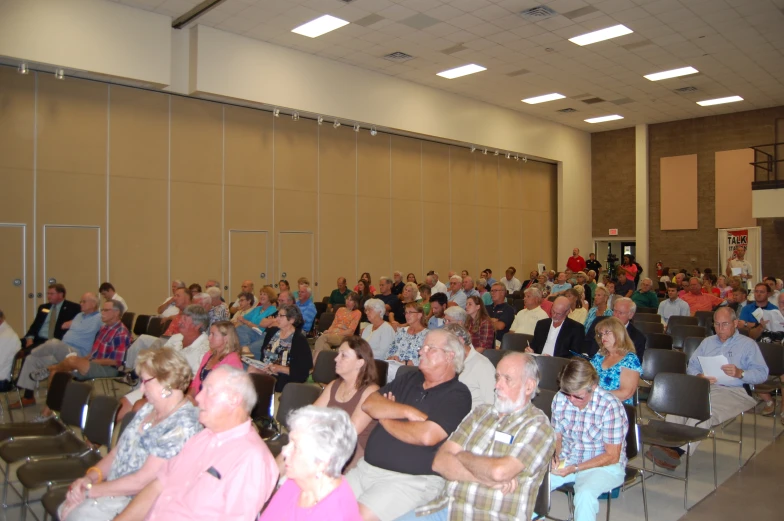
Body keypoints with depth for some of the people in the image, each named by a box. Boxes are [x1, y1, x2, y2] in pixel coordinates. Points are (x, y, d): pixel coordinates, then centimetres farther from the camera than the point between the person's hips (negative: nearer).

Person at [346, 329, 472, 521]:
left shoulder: (457, 395, -8)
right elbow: (369, 404, 3)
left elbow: (427, 435, -23)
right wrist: (407, 411, -14)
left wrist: (386, 420, -7)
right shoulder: (410, 379, 14)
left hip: (412, 480, -7)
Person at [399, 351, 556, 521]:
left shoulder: (538, 426, -4)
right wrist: (487, 478, -11)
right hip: (446, 507, 5)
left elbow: (500, 471, -20)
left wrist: (462, 456, -2)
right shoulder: (480, 413, 12)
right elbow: (440, 461, 2)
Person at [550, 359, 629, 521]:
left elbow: (612, 456, -13)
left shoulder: (610, 406, -19)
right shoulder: (560, 398, -6)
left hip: (604, 465, -4)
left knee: (584, 494, -35)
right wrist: (556, 456, -12)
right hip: (566, 462, 4)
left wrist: (575, 468, -20)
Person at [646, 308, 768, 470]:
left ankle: (678, 451, -46)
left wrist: (740, 373, -14)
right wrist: (699, 376, -3)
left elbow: (762, 373, 4)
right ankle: (666, 445, -46)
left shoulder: (748, 344, 16)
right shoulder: (707, 342, 30)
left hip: (733, 391, -4)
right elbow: (691, 366, 20)